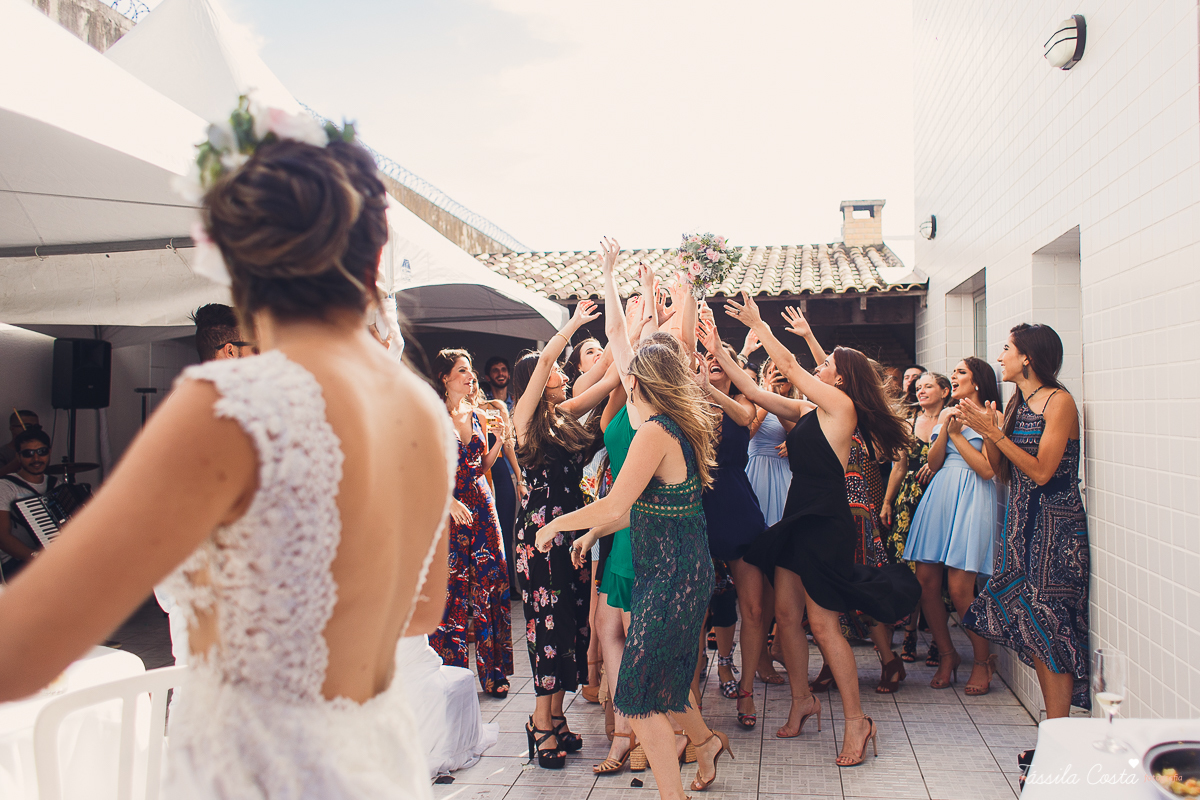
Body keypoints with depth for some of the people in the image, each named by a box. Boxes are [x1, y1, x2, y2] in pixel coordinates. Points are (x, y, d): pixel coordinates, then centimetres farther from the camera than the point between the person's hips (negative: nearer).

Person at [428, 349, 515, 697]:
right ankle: (451, 670, 9)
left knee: (489, 584, 4)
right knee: (452, 590, -4)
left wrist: (499, 442, 1)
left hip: (481, 505, 5)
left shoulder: (478, 416, 12)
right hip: (448, 508, -5)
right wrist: (449, 500, -17)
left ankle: (492, 670, 12)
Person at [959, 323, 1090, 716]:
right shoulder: (1017, 406, 14)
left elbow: (1041, 471, -16)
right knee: (1031, 630, 8)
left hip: (1054, 525, -8)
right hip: (1020, 522, 8)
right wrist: (985, 428, 0)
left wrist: (993, 431, -15)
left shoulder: (1059, 402, -9)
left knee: (1049, 628, -7)